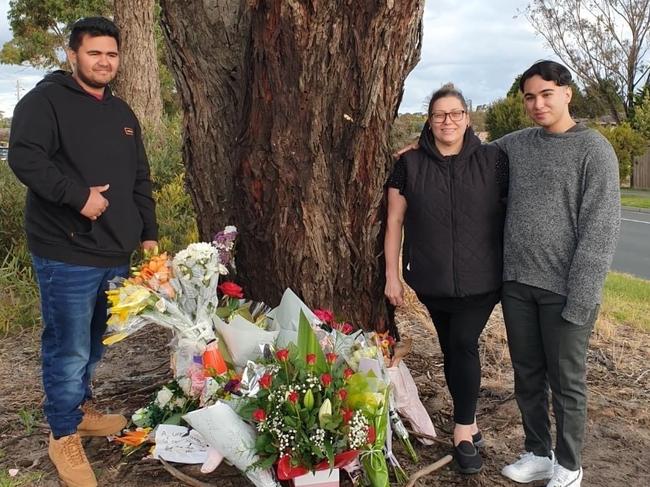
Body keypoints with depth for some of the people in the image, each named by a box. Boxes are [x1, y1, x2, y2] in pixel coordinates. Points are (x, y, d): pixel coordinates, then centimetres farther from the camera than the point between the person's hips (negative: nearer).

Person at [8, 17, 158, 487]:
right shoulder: (45, 100, -6)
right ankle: (64, 436, 18)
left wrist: (148, 232, 16)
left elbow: (141, 180, 20)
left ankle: (81, 409, 40)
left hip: (116, 253, 7)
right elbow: (25, 157, -20)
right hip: (67, 254, -7)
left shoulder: (122, 113, 16)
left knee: (93, 343, 20)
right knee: (70, 348, 0)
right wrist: (79, 196, -26)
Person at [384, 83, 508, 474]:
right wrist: (392, 275, 2)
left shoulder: (493, 160, -1)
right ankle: (470, 425, 28)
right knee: (451, 349, 11)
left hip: (481, 280, -2)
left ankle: (462, 430, 10)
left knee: (464, 344, -7)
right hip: (433, 281, 2)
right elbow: (394, 221, 4)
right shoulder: (410, 164, 1)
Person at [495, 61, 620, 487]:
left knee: (567, 383, 6)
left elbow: (600, 230, -12)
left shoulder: (594, 149, -7)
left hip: (564, 289, -5)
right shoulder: (516, 144, 8)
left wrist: (580, 297, -17)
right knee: (527, 376, 15)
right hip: (517, 284, 5)